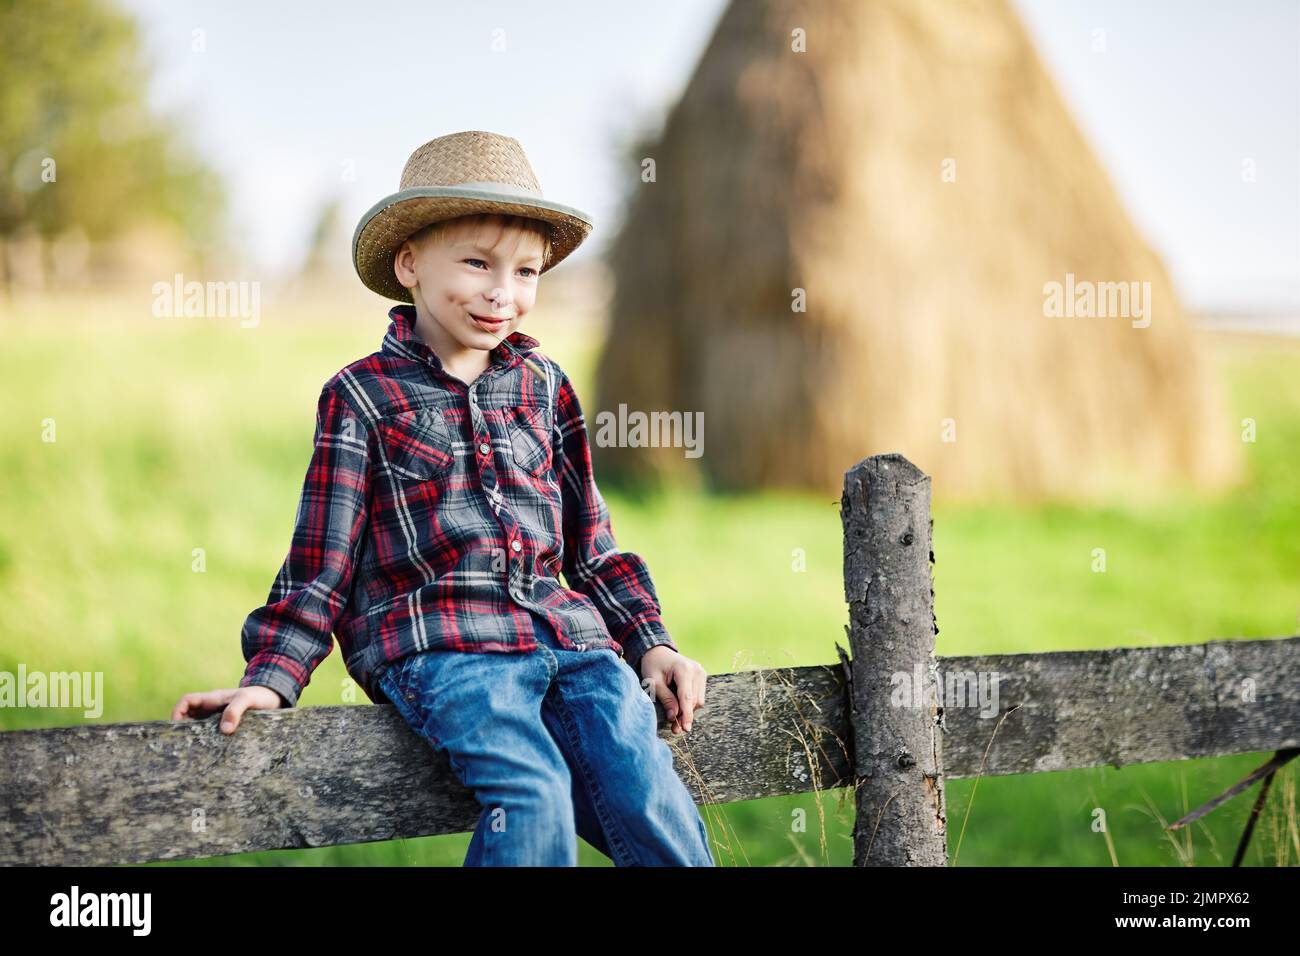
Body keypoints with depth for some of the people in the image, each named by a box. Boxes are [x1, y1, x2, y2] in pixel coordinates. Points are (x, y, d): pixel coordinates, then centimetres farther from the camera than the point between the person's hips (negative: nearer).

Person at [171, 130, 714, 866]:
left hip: (569, 638, 4)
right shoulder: (363, 396, 7)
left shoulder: (546, 388, 18)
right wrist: (270, 679, -5)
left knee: (652, 801, -23)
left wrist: (652, 645, 14)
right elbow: (322, 565, 6)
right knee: (534, 795, -31)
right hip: (441, 649, -4)